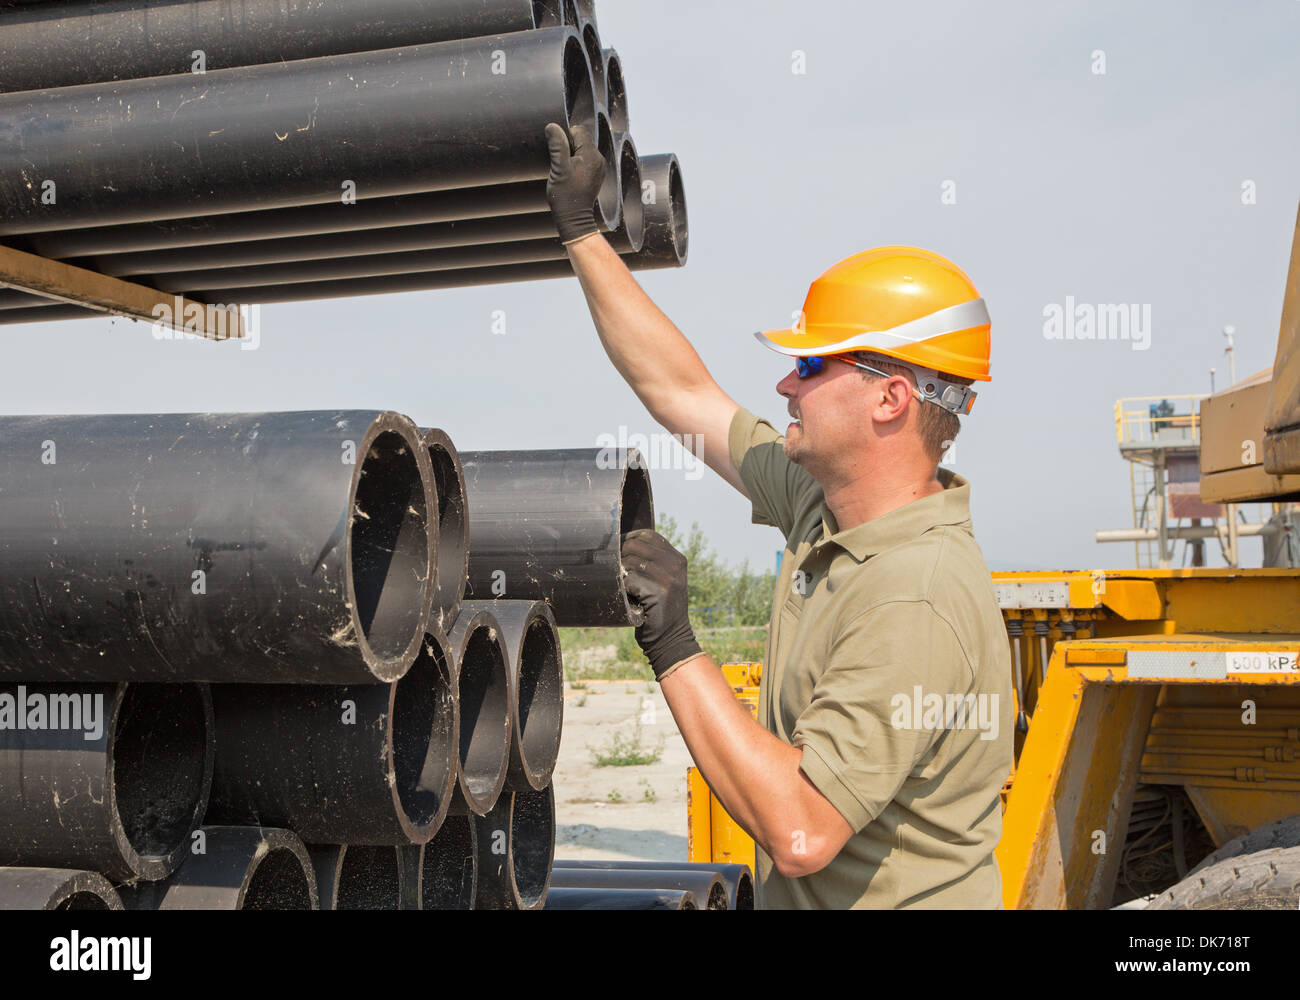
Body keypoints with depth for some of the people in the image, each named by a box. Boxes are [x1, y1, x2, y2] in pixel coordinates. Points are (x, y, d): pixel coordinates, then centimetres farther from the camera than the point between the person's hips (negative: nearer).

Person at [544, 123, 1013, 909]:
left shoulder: (917, 603, -24)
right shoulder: (828, 505, 1)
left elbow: (801, 830, -29)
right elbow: (682, 392, 11)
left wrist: (674, 652, -26)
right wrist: (582, 231, 14)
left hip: (899, 897, -7)